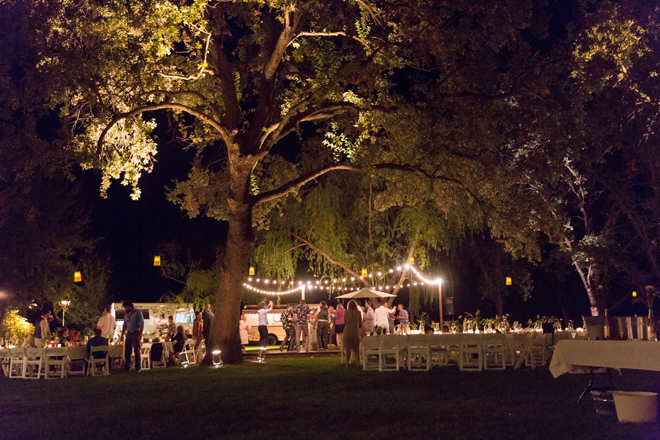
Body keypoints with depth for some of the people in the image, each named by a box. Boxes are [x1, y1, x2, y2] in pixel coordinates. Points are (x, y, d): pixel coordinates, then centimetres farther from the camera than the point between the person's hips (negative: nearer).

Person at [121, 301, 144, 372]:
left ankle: (138, 367, 0)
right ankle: (127, 367, 8)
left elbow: (142, 324, -8)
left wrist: (140, 334, -16)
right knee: (127, 350, 2)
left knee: (136, 350, -5)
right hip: (128, 333, 6)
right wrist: (122, 334, 14)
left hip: (136, 333, -6)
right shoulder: (126, 314, 15)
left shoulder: (137, 312, -4)